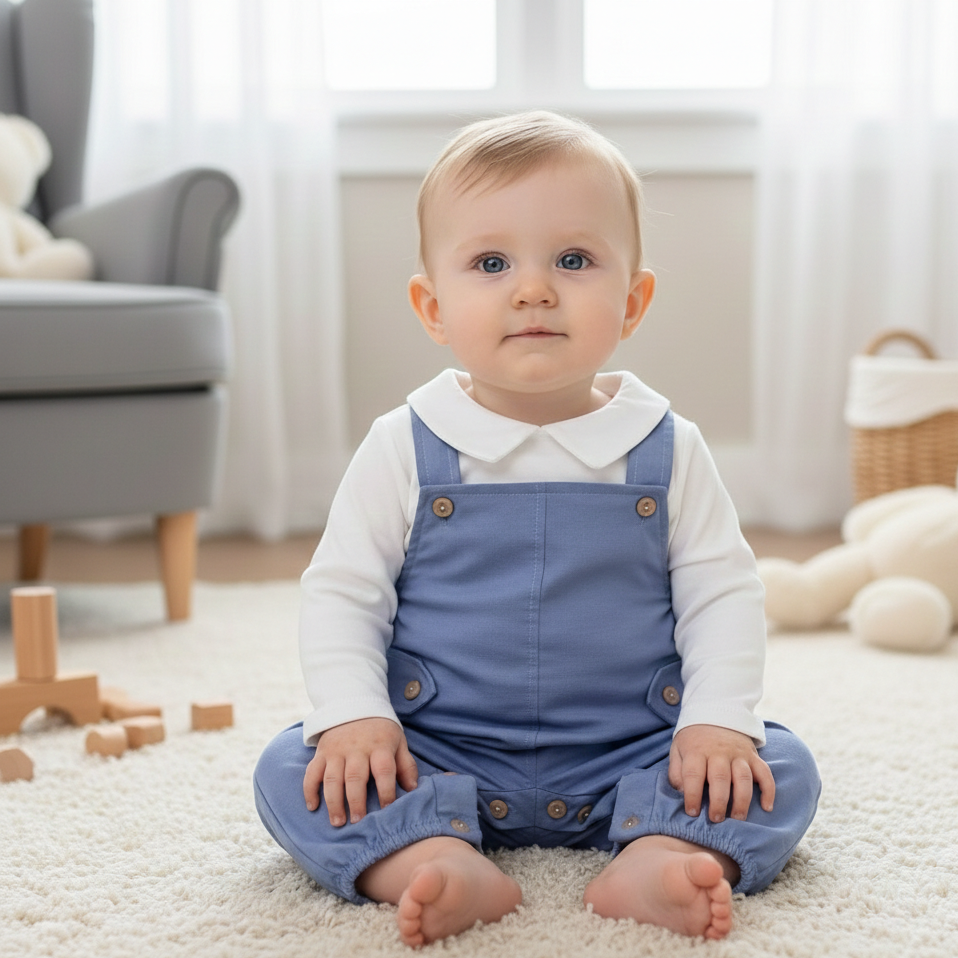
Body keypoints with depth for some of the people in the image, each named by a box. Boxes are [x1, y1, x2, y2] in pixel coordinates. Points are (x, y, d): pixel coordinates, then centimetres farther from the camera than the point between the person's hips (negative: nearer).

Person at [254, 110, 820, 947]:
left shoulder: (667, 450, -1)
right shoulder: (405, 451, -3)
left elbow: (723, 594, 1)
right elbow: (341, 593, 0)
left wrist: (720, 720, -13)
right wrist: (353, 714, -14)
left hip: (628, 760, 1)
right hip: (437, 759, 0)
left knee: (781, 768, -18)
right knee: (293, 770, -20)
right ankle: (438, 863, -38)